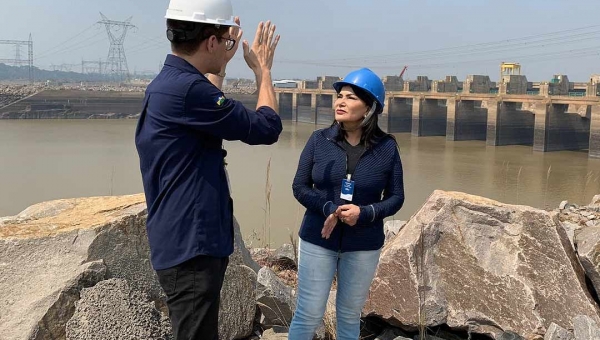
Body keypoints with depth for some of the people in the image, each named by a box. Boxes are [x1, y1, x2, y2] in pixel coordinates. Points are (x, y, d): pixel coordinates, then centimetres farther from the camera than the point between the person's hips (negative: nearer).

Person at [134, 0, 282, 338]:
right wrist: (263, 69, 0)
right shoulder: (184, 88, -22)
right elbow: (266, 128, -14)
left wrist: (220, 66, 32)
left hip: (189, 241, 10)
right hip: (191, 246, -10)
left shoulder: (171, 83, 10)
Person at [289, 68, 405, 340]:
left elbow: (396, 197, -1)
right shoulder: (319, 140, -4)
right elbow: (299, 187, -2)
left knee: (349, 316, 15)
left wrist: (364, 213, -19)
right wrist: (329, 209, -19)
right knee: (308, 315, 2)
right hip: (318, 240, 0)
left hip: (363, 246, 1)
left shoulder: (387, 147, -5)